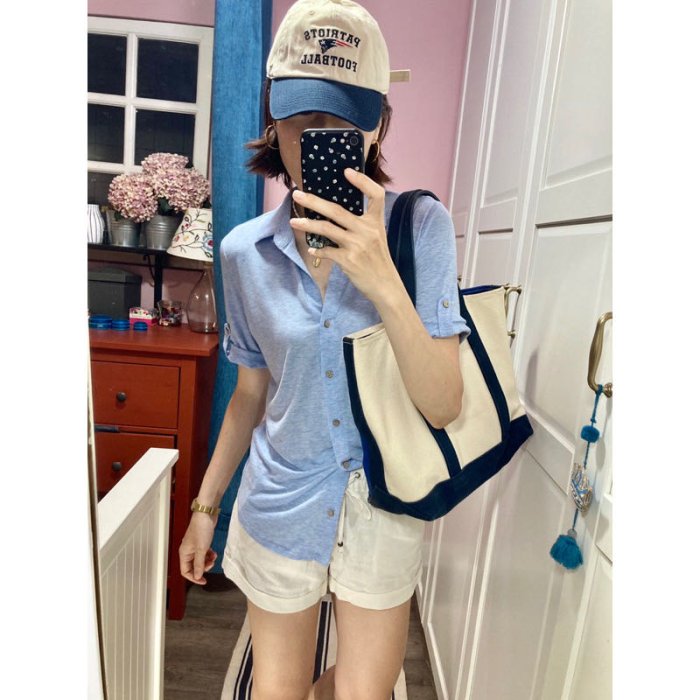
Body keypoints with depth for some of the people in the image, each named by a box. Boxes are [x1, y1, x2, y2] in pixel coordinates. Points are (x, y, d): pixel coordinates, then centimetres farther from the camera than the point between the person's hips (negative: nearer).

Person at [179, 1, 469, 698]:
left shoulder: (421, 226, -14)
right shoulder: (244, 251, -7)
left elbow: (443, 407, -18)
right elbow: (252, 391, 4)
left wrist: (382, 282, -32)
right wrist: (204, 505, 12)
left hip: (384, 503, -1)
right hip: (279, 502, 2)